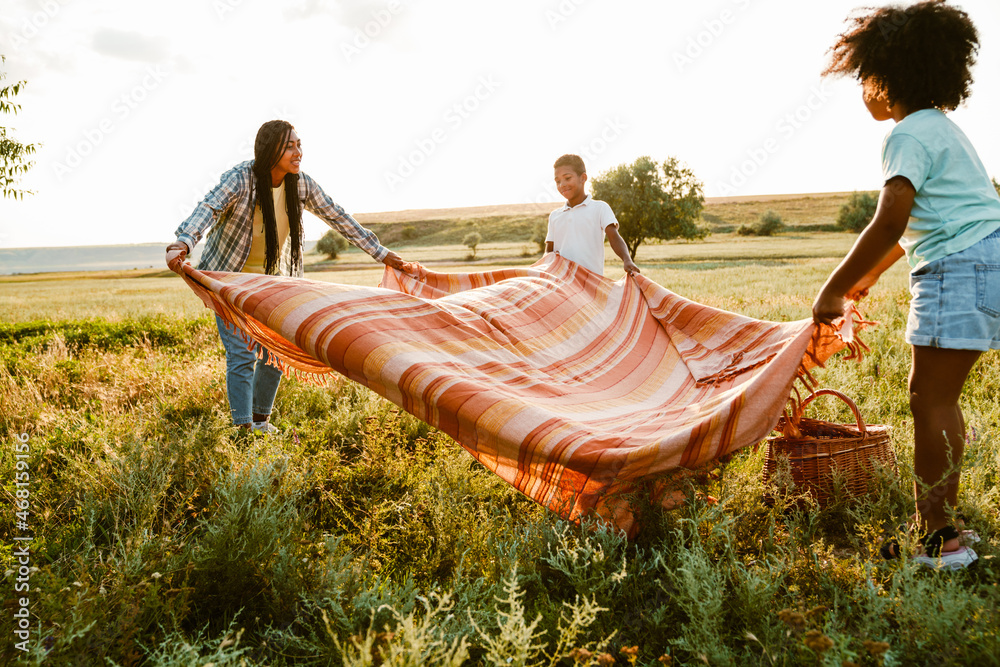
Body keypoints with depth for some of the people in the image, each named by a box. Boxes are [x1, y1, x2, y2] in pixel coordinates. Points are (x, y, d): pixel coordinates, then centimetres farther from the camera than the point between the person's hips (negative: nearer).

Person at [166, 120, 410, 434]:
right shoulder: (240, 179, -23)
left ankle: (261, 420, 26)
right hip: (229, 277, -5)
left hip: (272, 278, 5)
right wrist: (185, 241, -59)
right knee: (242, 354, -12)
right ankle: (242, 429, -3)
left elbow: (337, 217, -1)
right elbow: (209, 208, -37)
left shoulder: (301, 184, -9)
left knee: (276, 351, 7)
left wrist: (381, 253, 0)